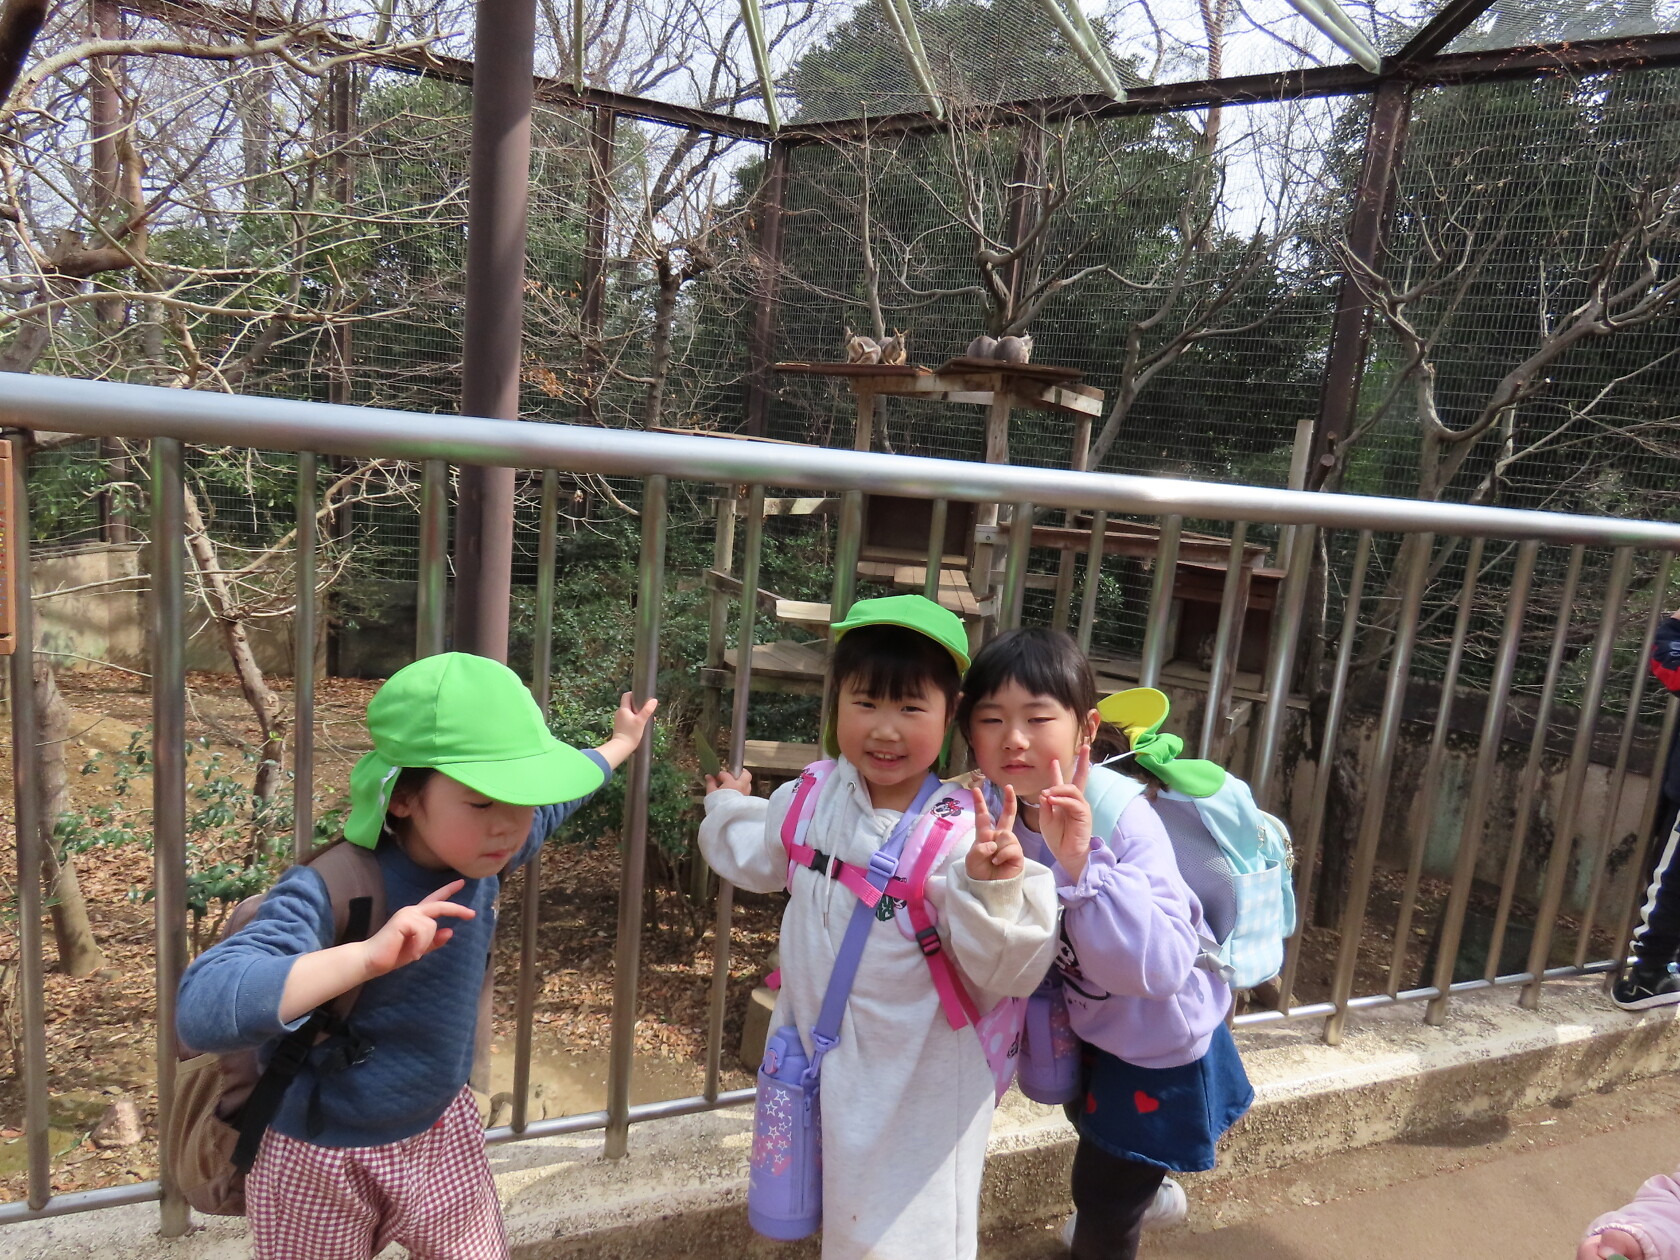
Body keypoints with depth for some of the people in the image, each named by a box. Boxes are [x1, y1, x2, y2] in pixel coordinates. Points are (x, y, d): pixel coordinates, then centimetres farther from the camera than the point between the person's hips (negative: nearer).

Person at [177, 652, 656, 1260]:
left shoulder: (478, 850, -12)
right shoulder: (332, 891, -32)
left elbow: (550, 799, 9)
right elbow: (202, 1009, -43)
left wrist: (618, 745, 25)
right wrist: (368, 954, -53)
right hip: (323, 1165, -5)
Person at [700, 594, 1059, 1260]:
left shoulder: (965, 833, -27)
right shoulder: (814, 796, -9)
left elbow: (1005, 971, -25)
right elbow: (761, 856, 15)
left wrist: (991, 890, -41)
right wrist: (727, 808, 27)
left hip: (919, 1085, -5)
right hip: (819, 1050, 6)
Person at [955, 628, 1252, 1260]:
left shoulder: (1124, 822, -36)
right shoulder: (1002, 815, -18)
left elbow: (1159, 966, -46)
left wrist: (1080, 864, -55)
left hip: (1162, 1048, -6)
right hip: (1094, 1027, 7)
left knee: (1103, 1208, 16)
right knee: (1091, 1119, 37)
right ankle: (1149, 1192, 70)